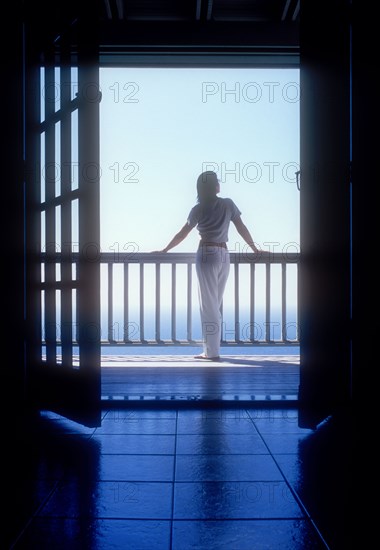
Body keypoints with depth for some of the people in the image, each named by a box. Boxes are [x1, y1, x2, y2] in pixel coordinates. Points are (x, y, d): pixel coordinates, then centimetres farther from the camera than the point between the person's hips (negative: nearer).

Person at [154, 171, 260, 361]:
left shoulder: (198, 209, 0)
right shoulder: (228, 204, 5)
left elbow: (182, 234, 5)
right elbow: (242, 228, 7)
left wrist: (165, 250, 16)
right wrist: (255, 249, 16)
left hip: (207, 255, -3)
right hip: (224, 256, 3)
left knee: (208, 304, -1)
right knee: (216, 303, 10)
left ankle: (212, 351, -2)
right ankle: (211, 349, 12)